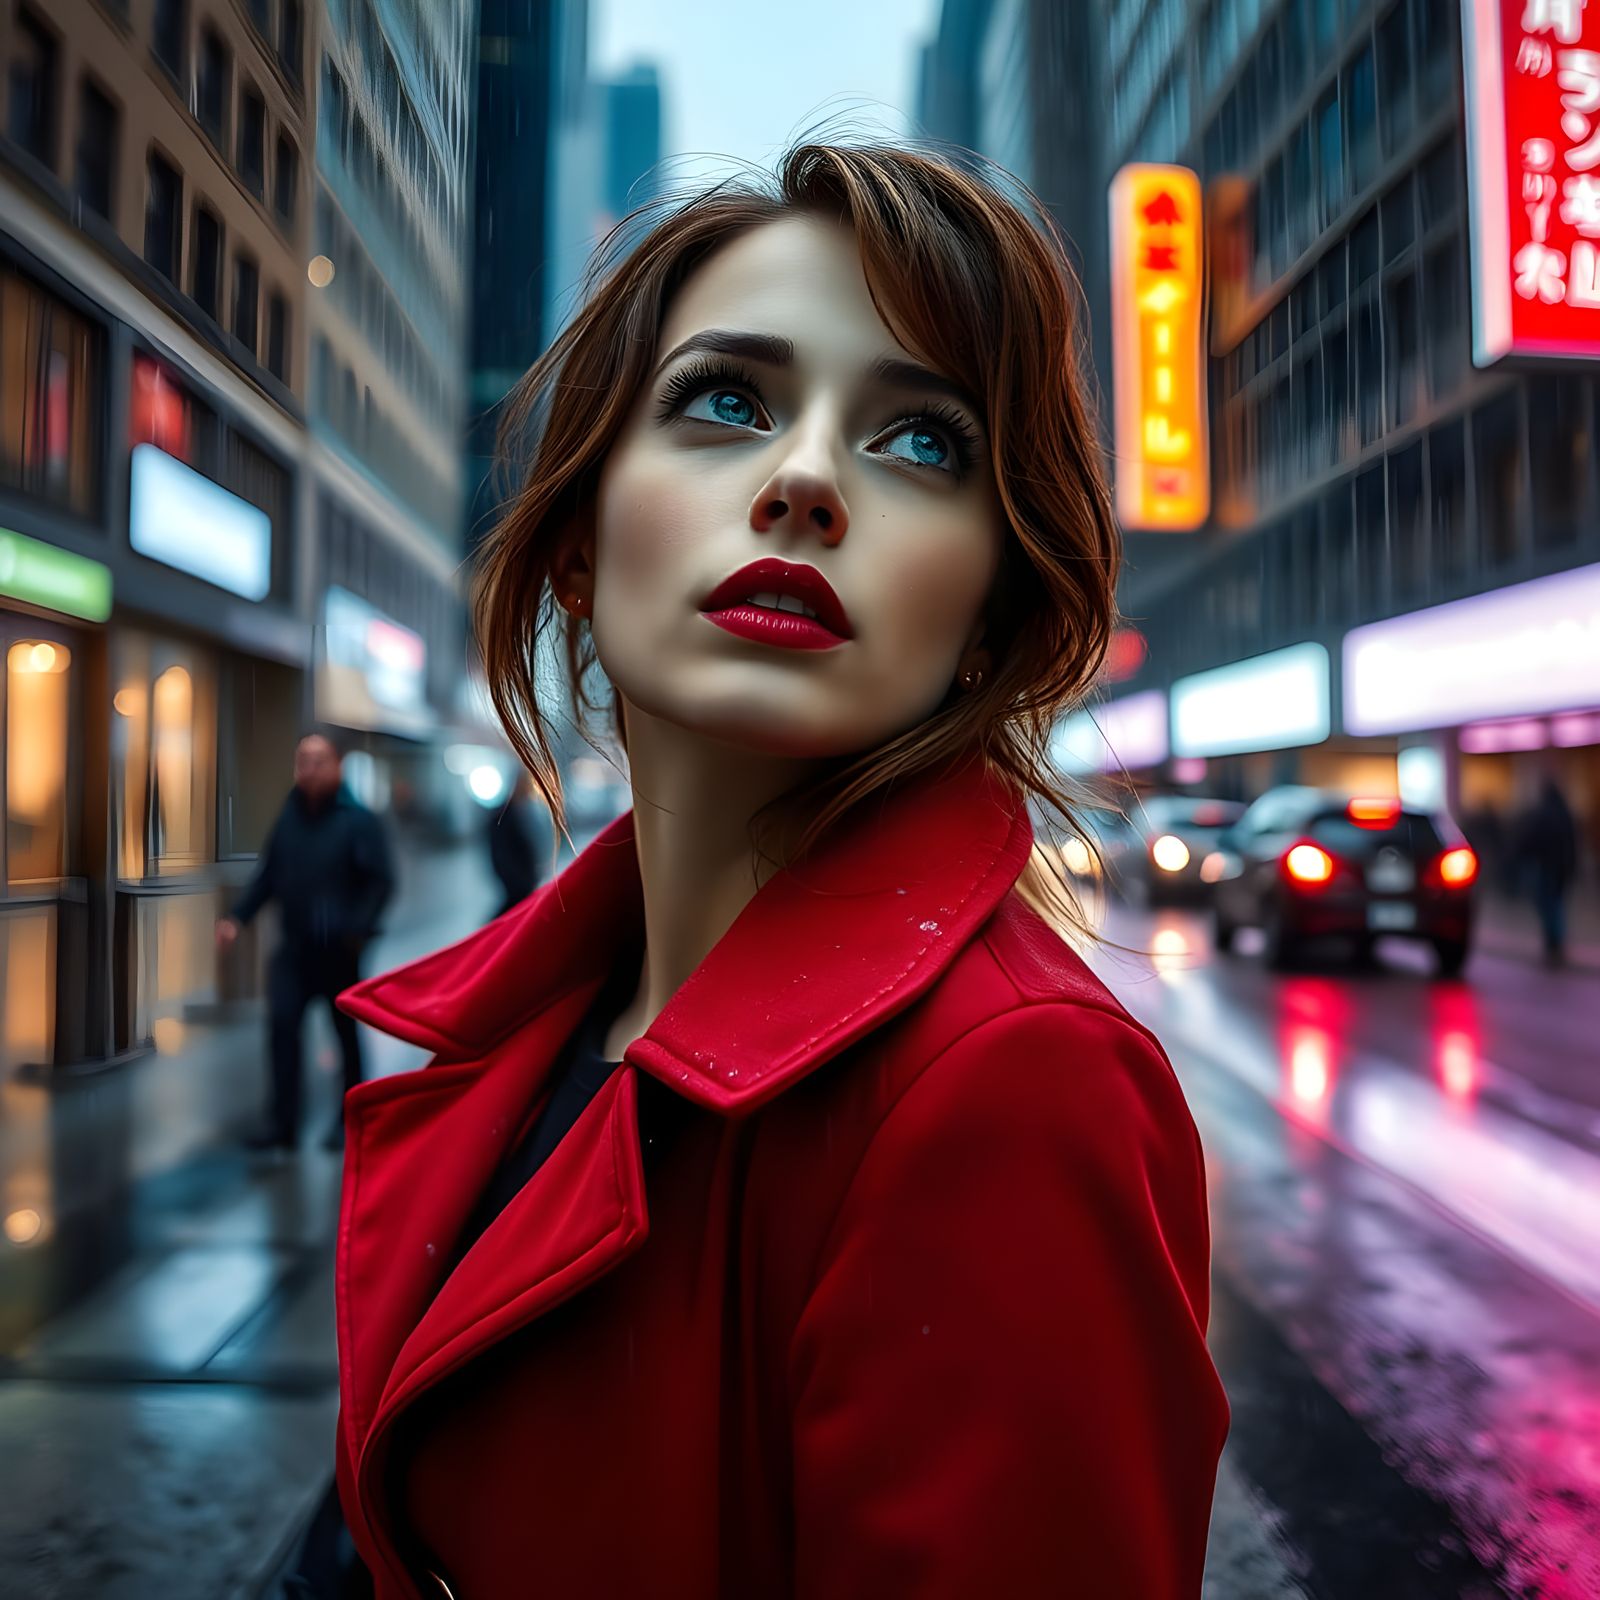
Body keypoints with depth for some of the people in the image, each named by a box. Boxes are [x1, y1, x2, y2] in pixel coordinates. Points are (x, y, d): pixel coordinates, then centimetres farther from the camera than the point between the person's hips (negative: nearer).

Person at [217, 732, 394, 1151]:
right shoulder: (289, 817, 5)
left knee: (346, 1032, 9)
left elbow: (381, 882, -13)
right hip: (293, 946, 4)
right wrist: (237, 917, 1)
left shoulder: (358, 821, -10)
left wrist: (358, 928, -23)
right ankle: (282, 1122, 2)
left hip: (338, 949, -4)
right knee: (281, 1025, -6)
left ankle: (347, 1120, 24)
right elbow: (267, 874, 11)